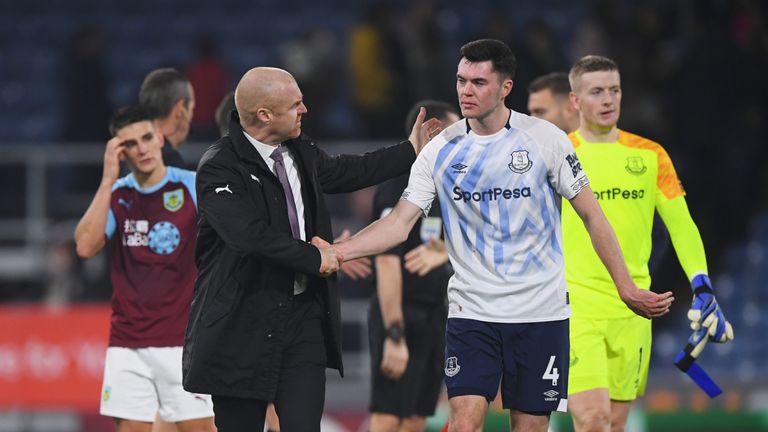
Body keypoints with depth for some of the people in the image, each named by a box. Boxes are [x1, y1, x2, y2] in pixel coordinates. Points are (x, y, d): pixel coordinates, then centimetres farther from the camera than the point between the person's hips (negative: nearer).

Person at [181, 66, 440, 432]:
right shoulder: (218, 168, -14)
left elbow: (342, 173, 31)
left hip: (302, 316, 5)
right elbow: (252, 235, -26)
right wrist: (314, 258, -15)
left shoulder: (300, 152, 10)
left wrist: (411, 151, 35)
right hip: (241, 327, -5)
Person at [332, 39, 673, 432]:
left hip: (541, 312, -1)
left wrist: (627, 289, -2)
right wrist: (336, 251, -16)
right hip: (471, 310, 1)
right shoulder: (442, 150, 1)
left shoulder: (545, 139, -3)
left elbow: (590, 215, 2)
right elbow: (400, 223, -1)